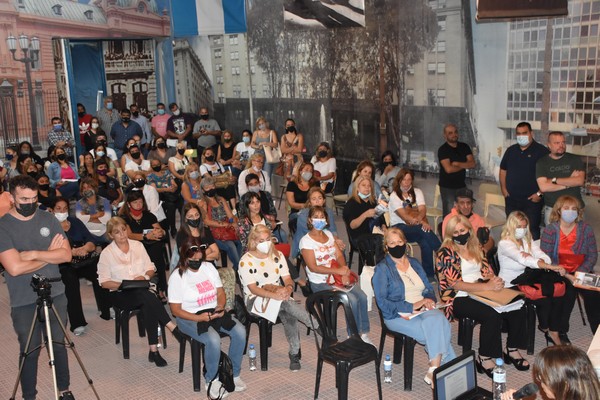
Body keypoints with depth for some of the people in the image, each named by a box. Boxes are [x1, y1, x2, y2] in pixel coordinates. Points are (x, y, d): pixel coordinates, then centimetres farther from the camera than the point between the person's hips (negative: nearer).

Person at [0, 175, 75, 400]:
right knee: (30, 351, 7)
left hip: (55, 295, 3)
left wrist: (33, 254, -16)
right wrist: (50, 255, -10)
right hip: (24, 302, -3)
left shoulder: (48, 219, 1)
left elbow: (66, 255, -6)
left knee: (58, 345, 13)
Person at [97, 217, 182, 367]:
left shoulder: (138, 245, 10)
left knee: (148, 305, -35)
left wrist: (144, 277, -11)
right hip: (120, 294, -3)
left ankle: (153, 350, -33)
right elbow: (104, 282, -2)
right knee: (149, 297, -36)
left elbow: (151, 269, 12)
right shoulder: (106, 253, 1)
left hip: (142, 290, 3)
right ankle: (174, 328, -33)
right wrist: (122, 284, -18)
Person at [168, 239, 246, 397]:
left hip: (214, 312, 5)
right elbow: (175, 310, -10)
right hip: (190, 317, -5)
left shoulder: (209, 267, 5)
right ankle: (212, 380, -8)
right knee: (214, 340, -33)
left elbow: (220, 292, 10)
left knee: (240, 332, -19)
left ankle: (234, 374, -2)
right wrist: (199, 318, -23)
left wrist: (220, 307, -12)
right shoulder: (177, 277, -9)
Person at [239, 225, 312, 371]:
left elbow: (287, 279, 4)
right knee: (286, 303, -34)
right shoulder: (246, 261, -7)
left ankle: (294, 353, -21)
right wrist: (275, 295, -31)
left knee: (288, 314, -31)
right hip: (255, 300, -4)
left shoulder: (277, 255, 9)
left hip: (279, 297, 4)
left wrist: (288, 288, -22)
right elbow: (253, 289, -15)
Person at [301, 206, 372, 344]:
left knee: (362, 297, -14)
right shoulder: (306, 240, -9)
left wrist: (345, 272, -12)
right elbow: (313, 267, -16)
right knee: (352, 300, -22)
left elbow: (339, 255, 9)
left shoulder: (328, 234, 12)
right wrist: (338, 271, -21)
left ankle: (364, 333, -1)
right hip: (320, 283, -6)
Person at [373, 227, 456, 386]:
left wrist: (428, 299, -3)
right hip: (397, 315, -5)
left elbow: (429, 288, 22)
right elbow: (382, 302, -9)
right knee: (436, 332, -30)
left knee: (438, 319, -31)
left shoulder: (414, 263, 20)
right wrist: (411, 307, -16)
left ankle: (434, 371, -30)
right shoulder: (382, 269, 0)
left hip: (423, 310, 5)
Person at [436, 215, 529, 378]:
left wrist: (495, 280, -11)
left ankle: (512, 350, 5)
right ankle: (484, 359, -14)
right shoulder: (446, 253, -7)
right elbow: (456, 284, -16)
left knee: (517, 308, -13)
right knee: (492, 315, -31)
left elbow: (487, 271, 14)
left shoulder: (476, 248, 14)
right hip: (458, 299, -7)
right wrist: (487, 286, -21)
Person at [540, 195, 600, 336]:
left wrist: (580, 272, -14)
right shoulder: (550, 230, -4)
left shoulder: (586, 229, 4)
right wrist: (565, 275, -18)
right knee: (569, 291, -27)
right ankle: (561, 331, -9)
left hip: (581, 272, 3)